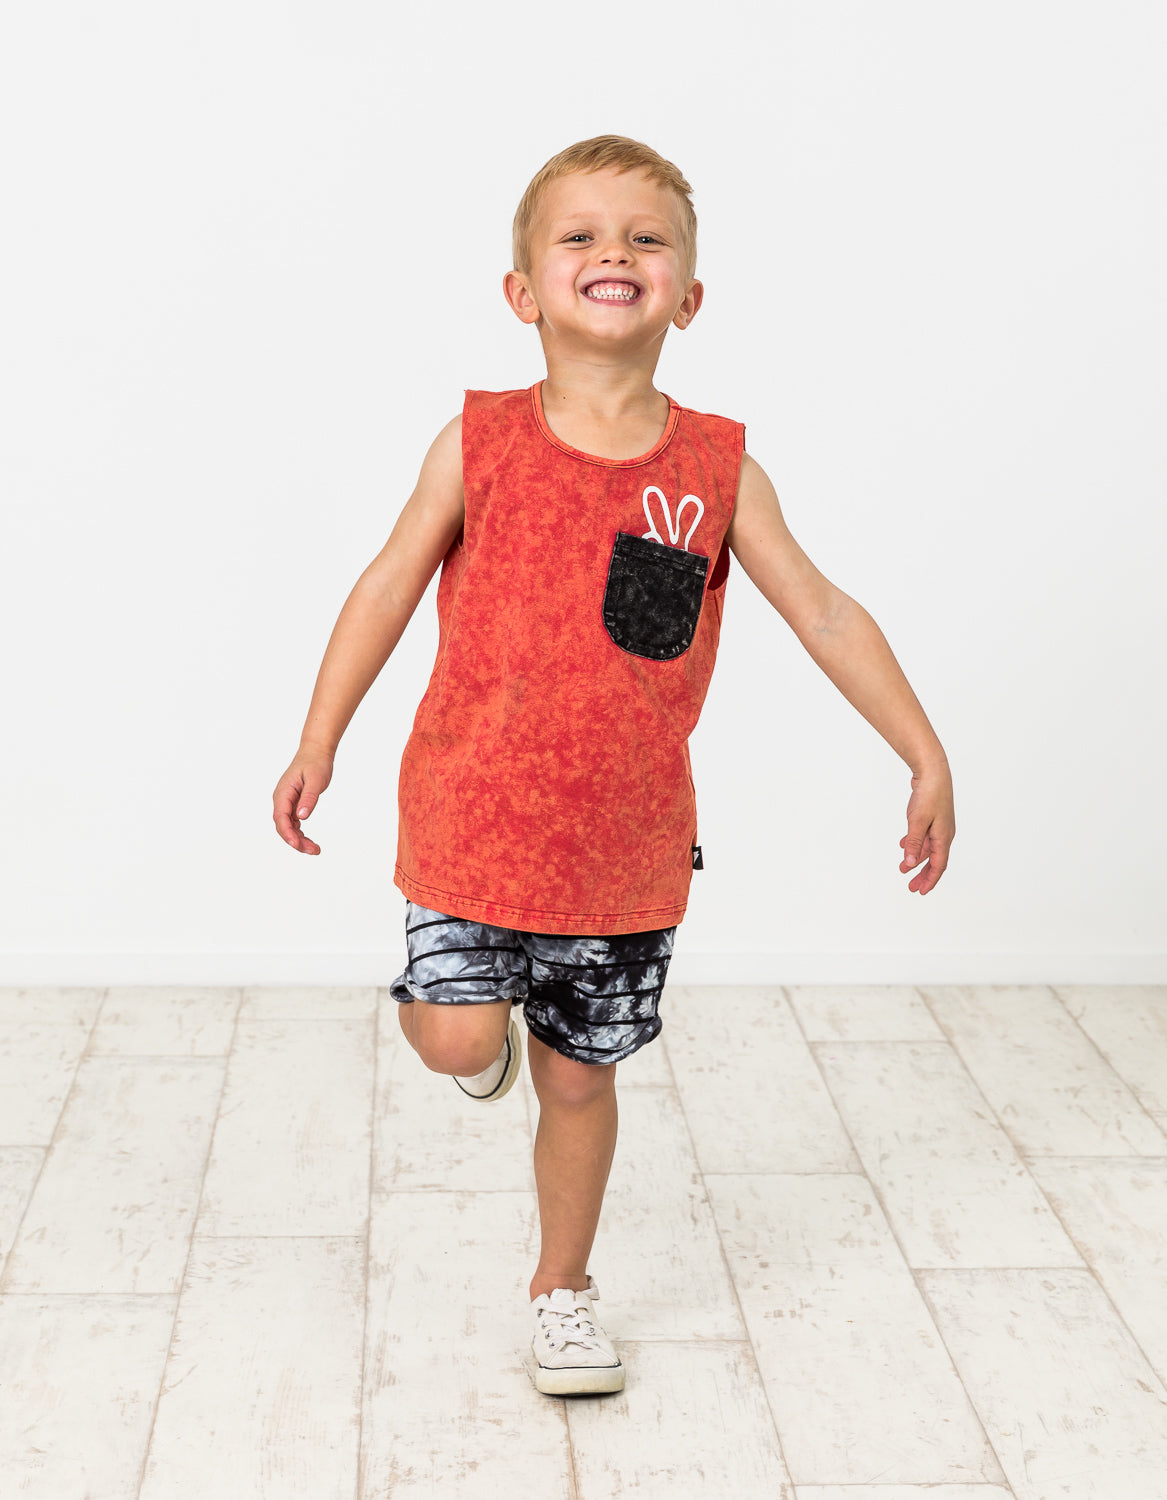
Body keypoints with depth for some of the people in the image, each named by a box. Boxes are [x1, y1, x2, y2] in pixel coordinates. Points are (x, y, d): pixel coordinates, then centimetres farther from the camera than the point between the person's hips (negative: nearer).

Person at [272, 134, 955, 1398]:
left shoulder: (718, 467, -6)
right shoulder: (479, 443, -9)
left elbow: (824, 614, -1)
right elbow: (389, 586, 0)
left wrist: (927, 760, -3)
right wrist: (318, 743, 1)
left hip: (627, 844, 1)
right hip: (472, 826, -1)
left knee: (579, 1074, 13)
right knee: (457, 1037, -10)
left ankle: (561, 1288, 36)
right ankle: (467, 1003, 28)